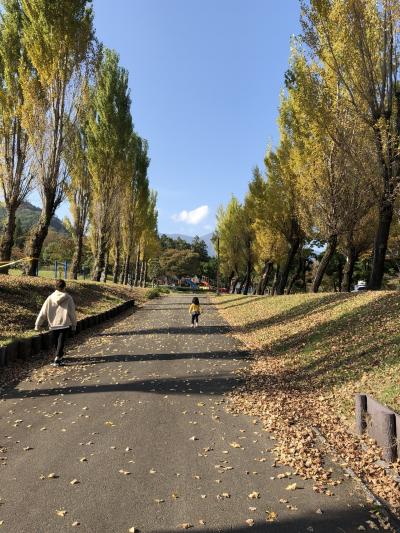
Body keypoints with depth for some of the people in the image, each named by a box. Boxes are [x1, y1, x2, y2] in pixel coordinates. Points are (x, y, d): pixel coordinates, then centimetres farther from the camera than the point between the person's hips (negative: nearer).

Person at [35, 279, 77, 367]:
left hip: (54, 324, 3)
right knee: (61, 342, 1)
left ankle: (60, 356, 36)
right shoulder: (68, 298, -7)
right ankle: (57, 359, -11)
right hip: (65, 324, -2)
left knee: (56, 342, 20)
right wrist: (74, 324, 9)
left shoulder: (50, 298, -2)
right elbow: (72, 312, -2)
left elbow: (43, 312, -1)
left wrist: (37, 324, 4)